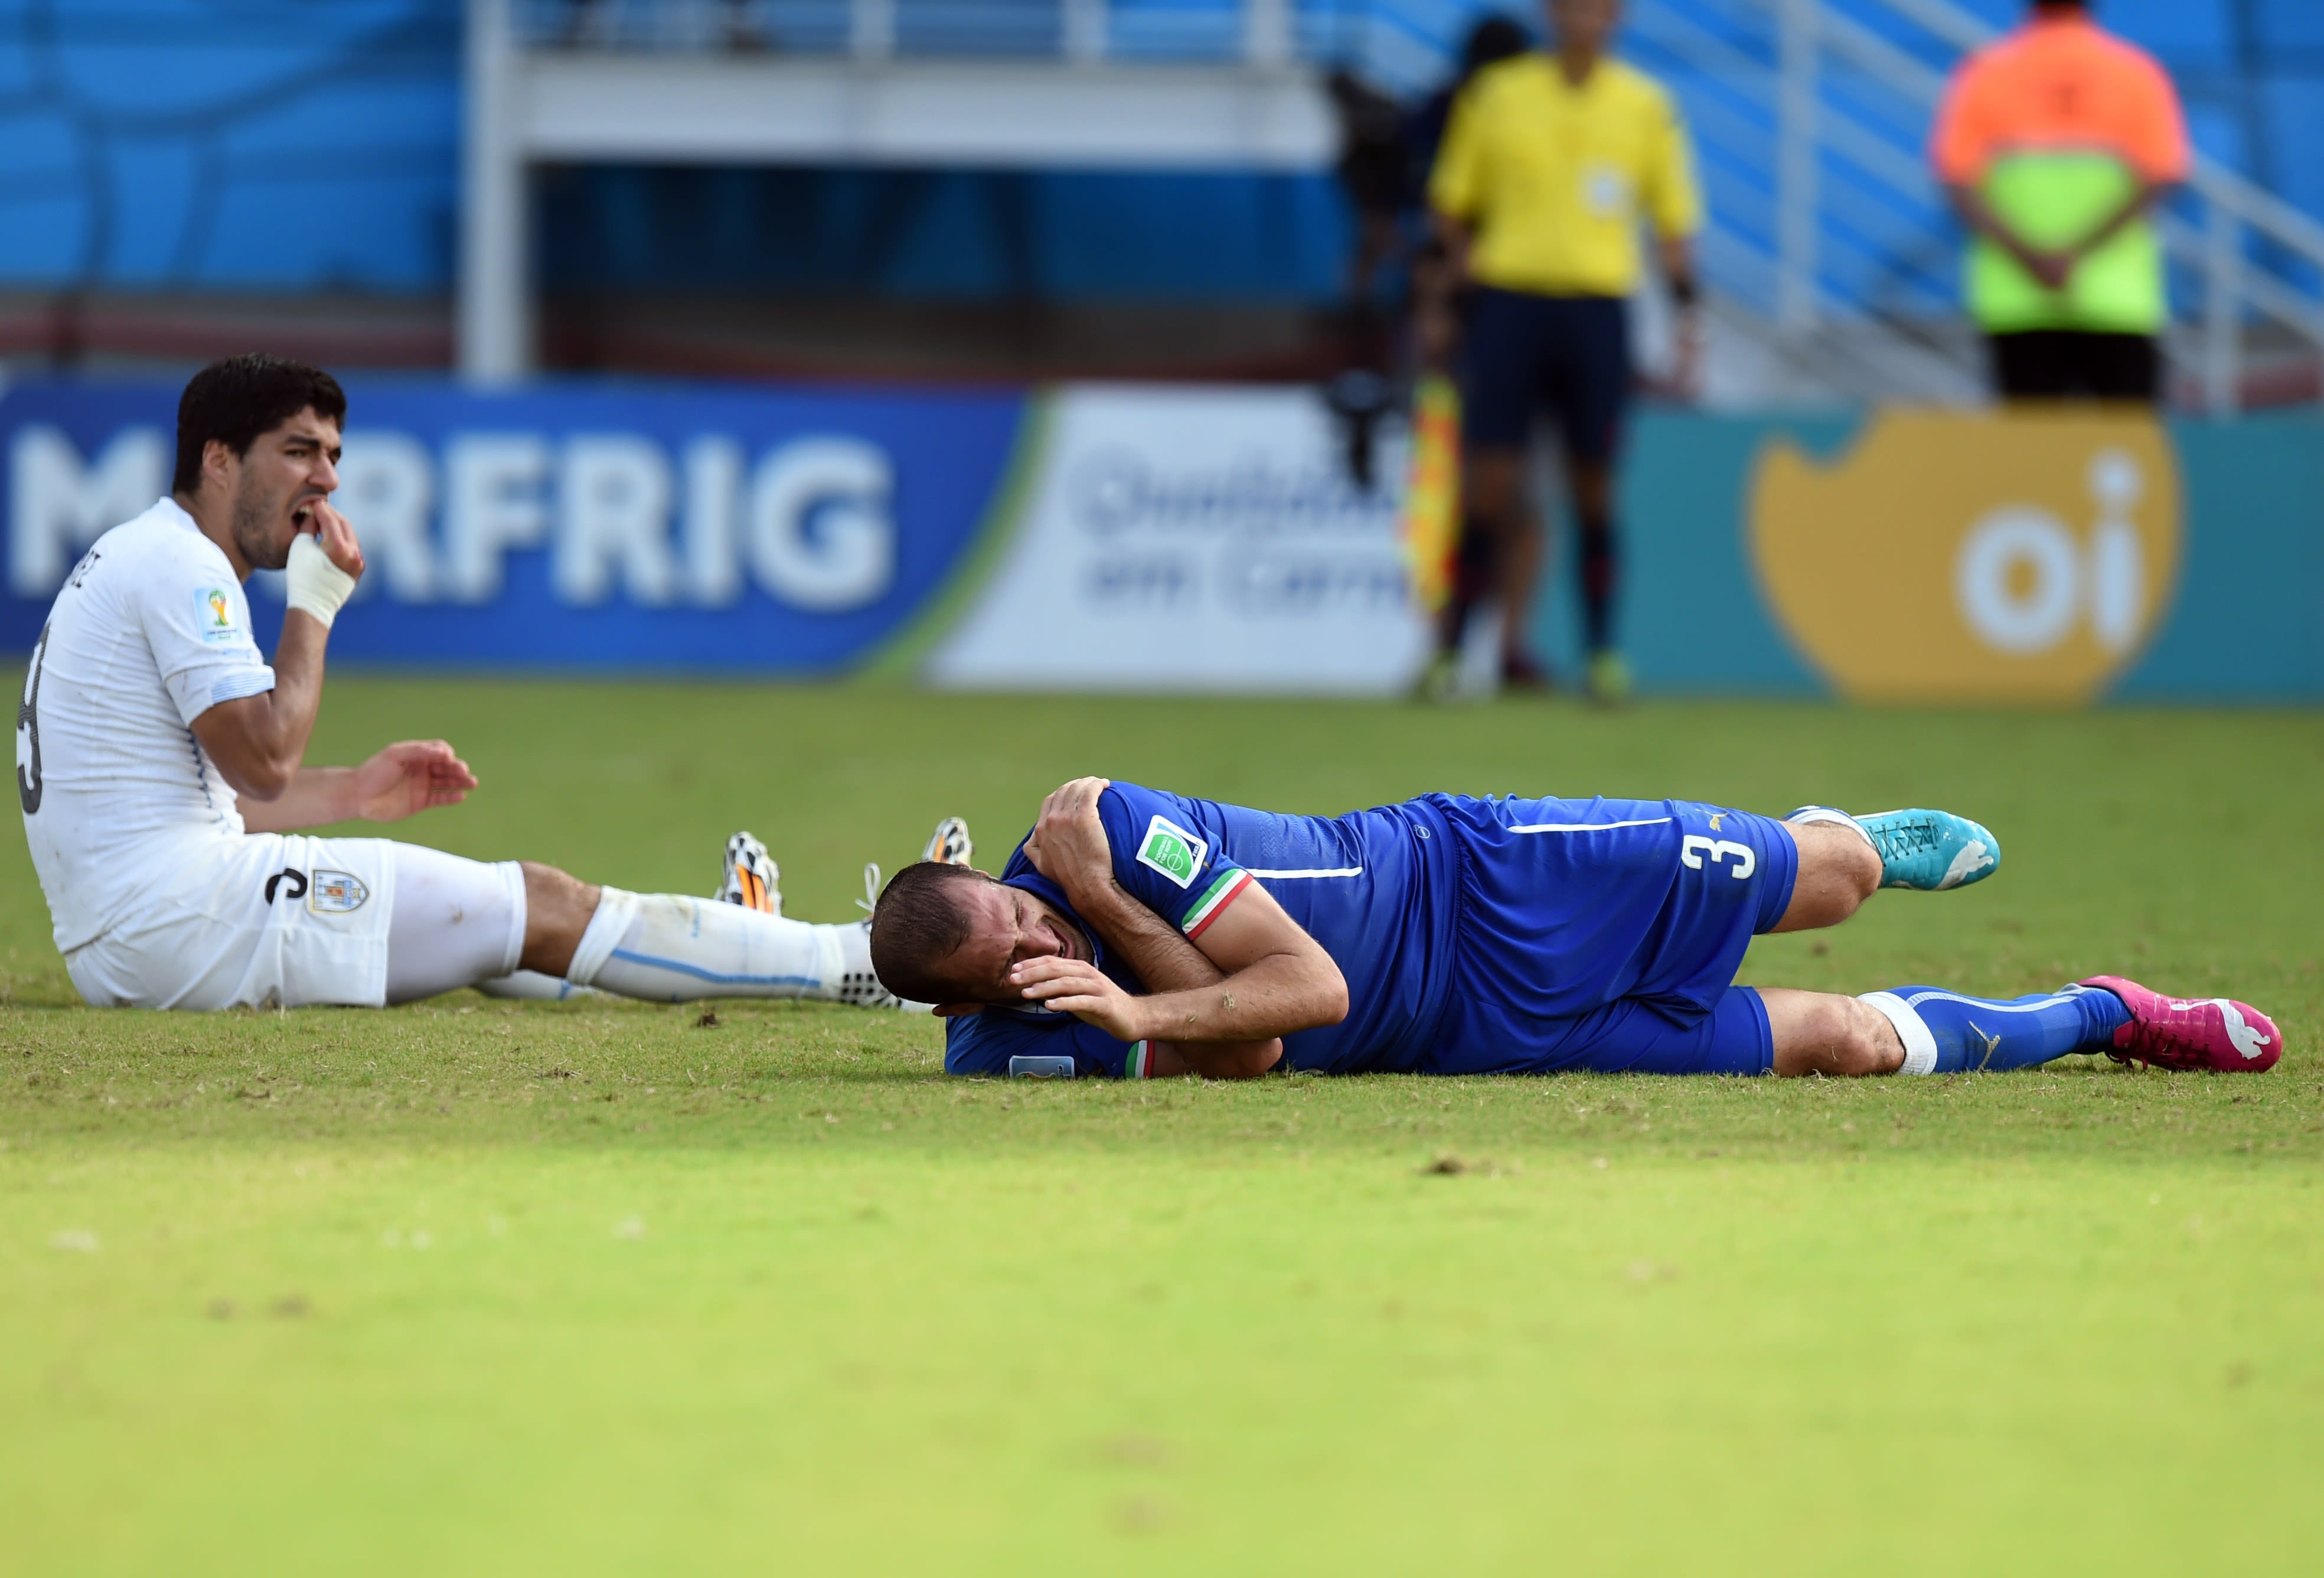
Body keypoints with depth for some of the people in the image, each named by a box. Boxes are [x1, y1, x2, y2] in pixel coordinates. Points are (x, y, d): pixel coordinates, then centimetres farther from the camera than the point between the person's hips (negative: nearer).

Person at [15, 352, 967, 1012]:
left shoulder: (134, 560, 21)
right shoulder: (181, 566, -12)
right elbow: (264, 759, -19)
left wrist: (352, 795, 23)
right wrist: (315, 603, -8)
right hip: (181, 919, -10)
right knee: (541, 907, -4)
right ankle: (869, 968, 0)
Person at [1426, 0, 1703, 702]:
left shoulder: (1646, 106, 7)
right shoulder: (1495, 94, 6)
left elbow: (1675, 221, 10)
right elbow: (1450, 201, 12)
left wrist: (1686, 315, 3)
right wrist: (1464, 263, -4)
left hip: (1597, 307, 0)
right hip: (1509, 297, 0)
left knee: (1594, 489, 2)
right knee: (1490, 481, -6)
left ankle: (1602, 651, 10)